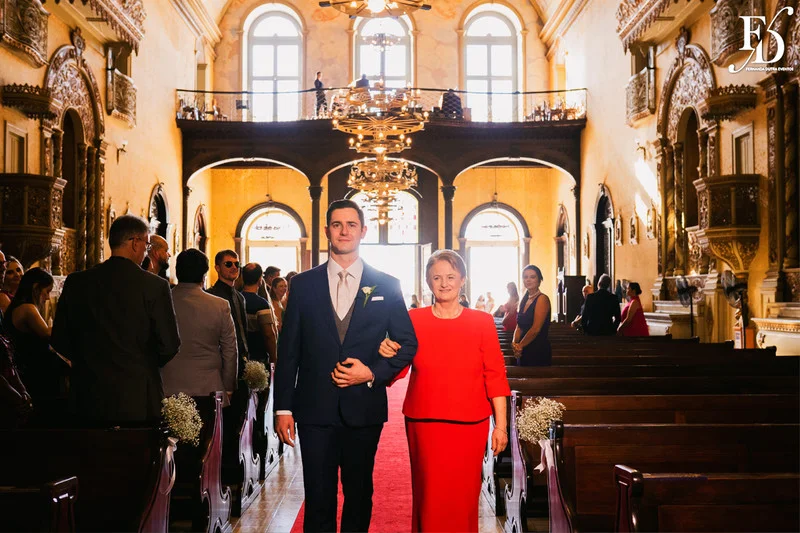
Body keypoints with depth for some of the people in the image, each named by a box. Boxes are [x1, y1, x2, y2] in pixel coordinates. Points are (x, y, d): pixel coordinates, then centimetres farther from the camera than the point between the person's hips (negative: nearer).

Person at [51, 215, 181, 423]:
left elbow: (59, 341, 3)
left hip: (89, 399, 3)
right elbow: (169, 345, -10)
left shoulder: (76, 282, -1)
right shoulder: (155, 286, -11)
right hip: (139, 400, -3)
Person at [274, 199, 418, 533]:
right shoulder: (303, 284, 4)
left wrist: (373, 373, -11)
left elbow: (407, 344, 6)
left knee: (359, 493, 12)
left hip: (364, 408, 0)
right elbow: (288, 350, 3)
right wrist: (283, 407, -1)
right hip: (315, 408, 0)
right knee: (318, 496, 5)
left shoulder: (386, 286, 3)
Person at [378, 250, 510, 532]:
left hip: (470, 425, 0)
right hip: (424, 424, 0)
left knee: (463, 496, 6)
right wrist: (387, 353, -19)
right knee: (429, 496, 4)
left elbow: (495, 376, -1)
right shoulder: (414, 320, 3)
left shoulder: (482, 322, 2)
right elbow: (396, 370, 2)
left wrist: (501, 425, -6)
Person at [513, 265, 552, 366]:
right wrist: (515, 344, -6)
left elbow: (536, 329, -17)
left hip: (538, 350, -8)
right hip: (523, 352, 8)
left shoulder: (542, 299, -11)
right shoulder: (524, 300, 14)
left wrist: (520, 345, -8)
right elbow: (519, 327, 13)